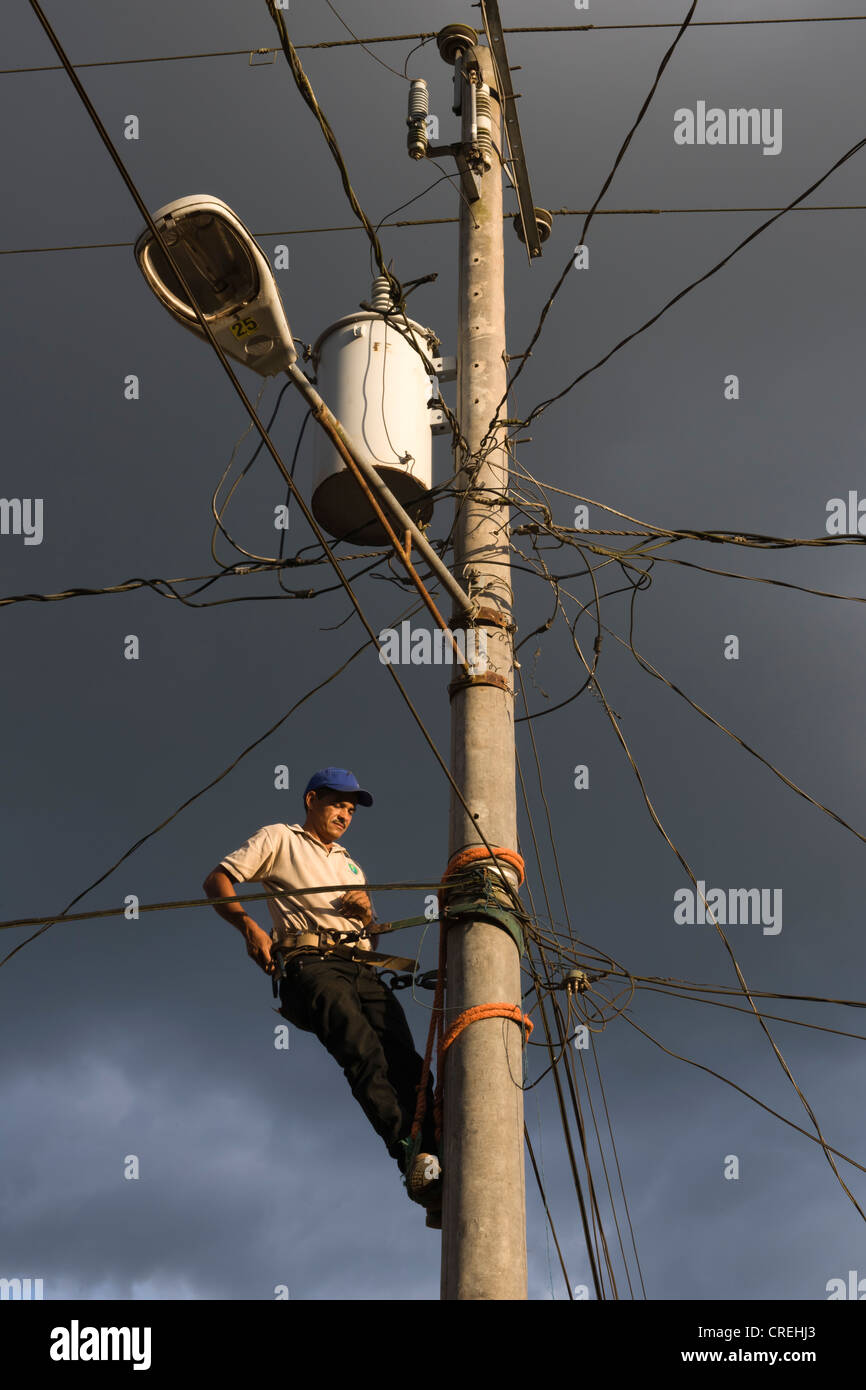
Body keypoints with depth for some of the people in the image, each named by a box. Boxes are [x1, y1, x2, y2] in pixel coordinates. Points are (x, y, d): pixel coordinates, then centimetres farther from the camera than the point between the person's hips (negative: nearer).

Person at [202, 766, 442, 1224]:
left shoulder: (352, 867, 39)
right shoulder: (280, 839, 21)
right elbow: (217, 880, 9)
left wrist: (367, 914, 12)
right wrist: (248, 925, -9)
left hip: (360, 969, 5)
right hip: (309, 963, -5)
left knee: (406, 1061, -19)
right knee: (365, 1050, -32)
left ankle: (436, 1192, -29)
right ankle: (414, 1155, -45)